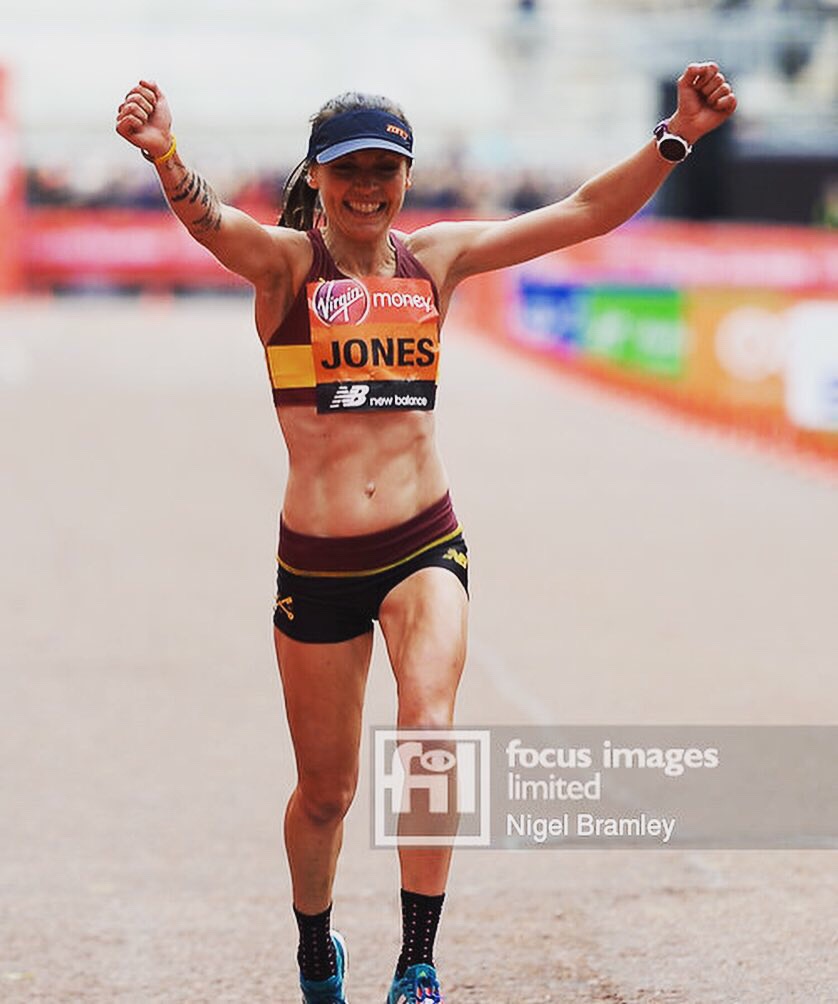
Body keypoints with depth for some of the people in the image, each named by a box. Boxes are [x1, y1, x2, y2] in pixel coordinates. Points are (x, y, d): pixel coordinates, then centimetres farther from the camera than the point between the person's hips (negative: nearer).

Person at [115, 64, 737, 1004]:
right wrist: (167, 161, -49)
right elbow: (211, 222, -27)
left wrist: (676, 136, -9)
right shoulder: (287, 260, -5)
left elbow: (585, 214, 3)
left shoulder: (436, 256, 5)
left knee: (430, 733, -23)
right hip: (317, 562, -1)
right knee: (326, 790, 11)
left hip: (425, 547, 1)